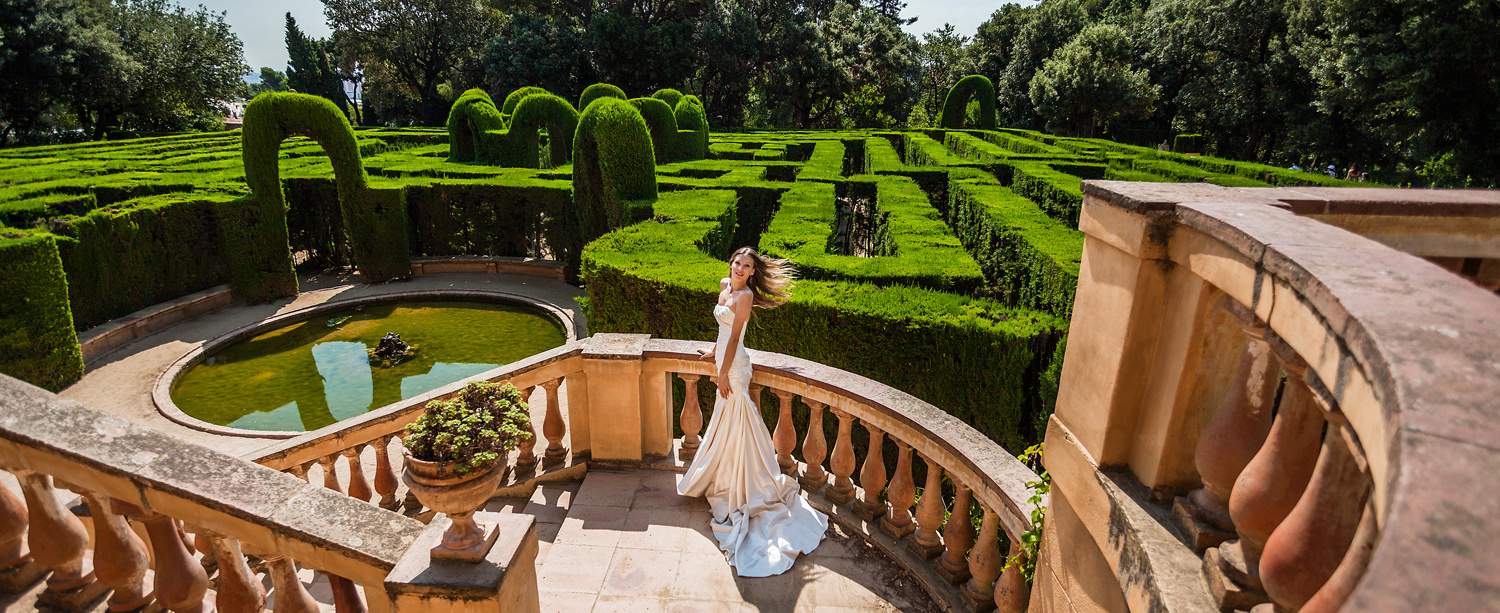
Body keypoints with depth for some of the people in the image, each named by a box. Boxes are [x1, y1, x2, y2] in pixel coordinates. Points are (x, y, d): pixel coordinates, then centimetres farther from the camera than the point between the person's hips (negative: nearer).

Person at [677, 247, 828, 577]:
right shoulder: (724, 285, 8)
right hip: (725, 361, 9)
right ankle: (722, 478, 37)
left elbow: (734, 337, -19)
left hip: (735, 367, -9)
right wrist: (714, 353, 28)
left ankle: (743, 488, 12)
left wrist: (723, 374, -17)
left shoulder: (745, 295, -18)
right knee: (724, 423, 20)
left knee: (734, 424, 0)